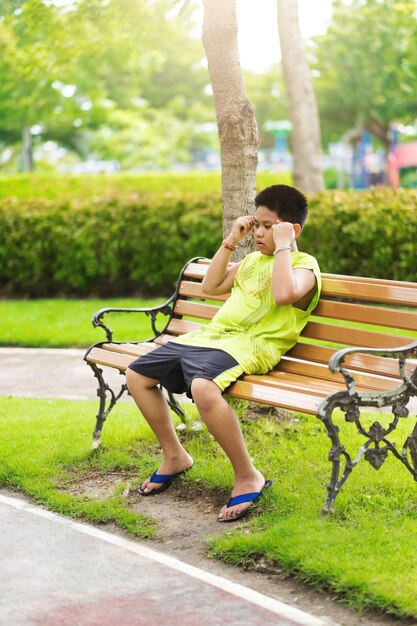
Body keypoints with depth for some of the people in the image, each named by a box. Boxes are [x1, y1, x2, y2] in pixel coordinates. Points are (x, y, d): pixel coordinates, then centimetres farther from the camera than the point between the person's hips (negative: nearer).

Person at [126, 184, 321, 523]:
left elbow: (284, 294, -25)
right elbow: (211, 286, 23)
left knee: (203, 387, -40)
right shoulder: (254, 259, 24)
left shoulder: (304, 265, -3)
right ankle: (174, 456, 21)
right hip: (209, 335, 9)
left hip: (249, 345, -9)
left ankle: (248, 477, -22)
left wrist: (282, 245, -15)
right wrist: (231, 240, 16)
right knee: (137, 375, 8)